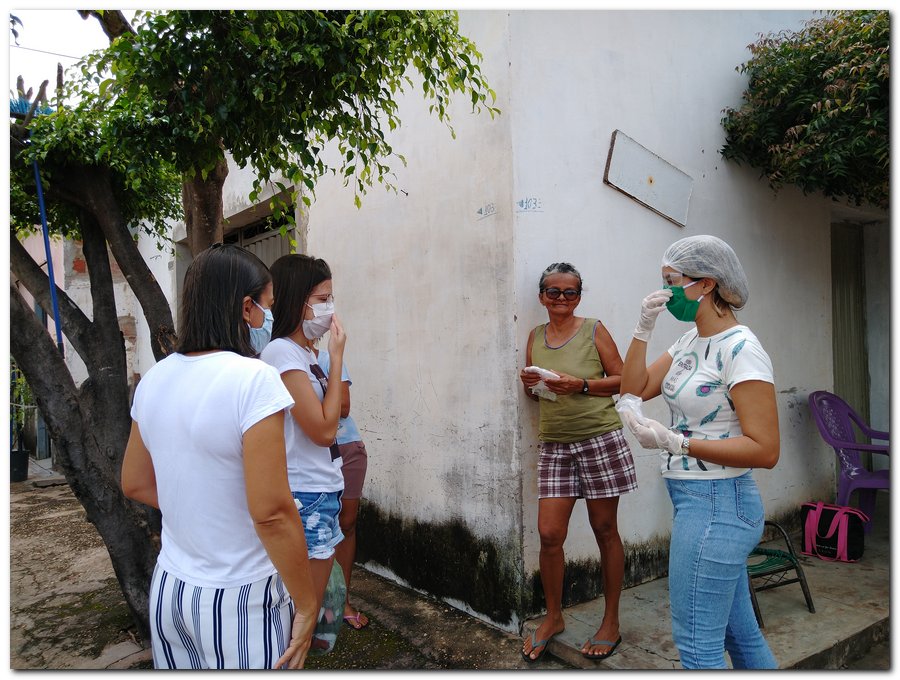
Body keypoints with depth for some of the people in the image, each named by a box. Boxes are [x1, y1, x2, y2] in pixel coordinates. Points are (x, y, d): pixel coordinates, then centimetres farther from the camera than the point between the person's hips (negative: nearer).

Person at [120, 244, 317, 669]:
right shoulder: (253, 379, -21)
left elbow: (135, 484, 11)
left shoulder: (154, 380, 0)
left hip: (168, 587, 7)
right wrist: (306, 605, -14)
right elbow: (271, 512, -23)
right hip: (240, 601, -6)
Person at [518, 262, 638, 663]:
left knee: (605, 530, 7)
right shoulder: (535, 337, 11)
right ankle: (553, 617, 23)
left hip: (600, 440, -3)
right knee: (549, 534, 1)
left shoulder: (594, 331, -1)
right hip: (555, 445, 4)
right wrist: (528, 383, -4)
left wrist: (581, 385, -16)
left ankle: (611, 622, 24)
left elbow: (623, 379, -3)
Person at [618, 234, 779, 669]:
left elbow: (764, 450, -21)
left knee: (697, 643, 2)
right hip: (694, 499, 9)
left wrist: (674, 441, -26)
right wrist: (644, 328, 1)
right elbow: (635, 390, 10)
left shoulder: (741, 350, -17)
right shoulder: (690, 343, 9)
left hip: (717, 503, -9)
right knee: (740, 633, 20)